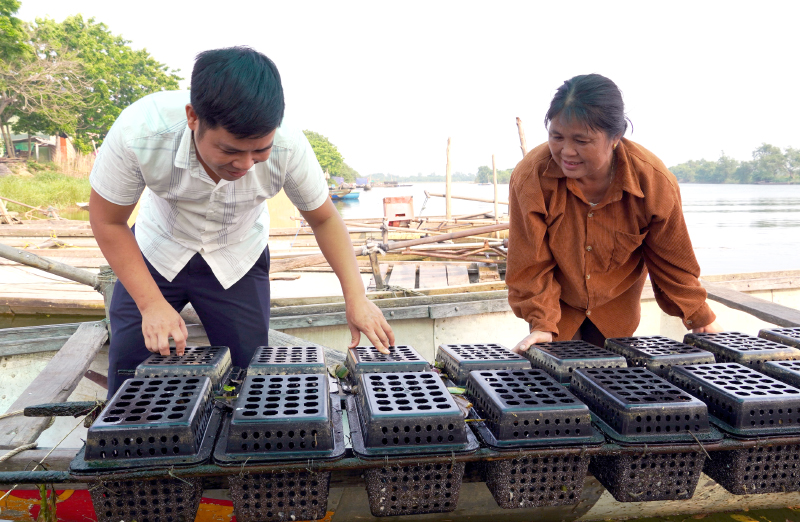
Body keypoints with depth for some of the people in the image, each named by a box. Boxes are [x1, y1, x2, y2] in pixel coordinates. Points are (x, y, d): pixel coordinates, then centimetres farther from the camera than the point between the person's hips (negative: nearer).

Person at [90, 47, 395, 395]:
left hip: (237, 259, 1)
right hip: (157, 249, 0)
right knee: (128, 369, -2)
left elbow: (324, 219, -14)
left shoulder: (289, 148, -32)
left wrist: (355, 295, -25)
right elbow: (108, 222, -18)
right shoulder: (138, 133, -34)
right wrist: (151, 304, -24)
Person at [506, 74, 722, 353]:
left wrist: (701, 319, 0)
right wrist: (542, 323, -24)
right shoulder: (529, 177, -27)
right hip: (556, 305, -1)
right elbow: (531, 265, -18)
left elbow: (671, 260, -7)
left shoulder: (654, 182, -23)